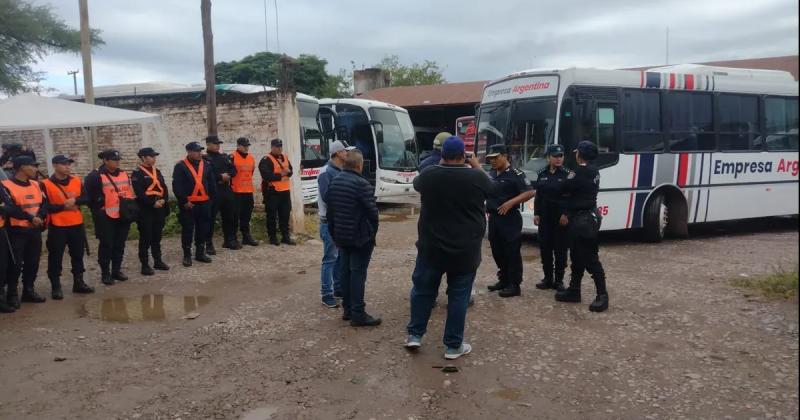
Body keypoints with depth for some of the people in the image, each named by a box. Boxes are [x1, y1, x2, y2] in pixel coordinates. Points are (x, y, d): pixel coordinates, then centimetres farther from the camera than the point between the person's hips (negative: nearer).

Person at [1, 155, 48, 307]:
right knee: (15, 264, -1)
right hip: (17, 231, -6)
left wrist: (40, 217, -13)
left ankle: (29, 290, 25)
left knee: (33, 262, 12)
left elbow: (45, 203, 5)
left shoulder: (36, 185, 11)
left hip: (35, 231, 6)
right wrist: (31, 218, -19)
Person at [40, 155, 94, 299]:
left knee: (78, 255, 13)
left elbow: (86, 199, 1)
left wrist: (75, 201, -17)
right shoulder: (46, 184, -8)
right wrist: (63, 206, -18)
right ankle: (56, 287, 12)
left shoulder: (77, 181, 6)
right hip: (57, 226, -4)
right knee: (55, 257, 1)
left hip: (77, 225, 4)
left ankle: (79, 283, 25)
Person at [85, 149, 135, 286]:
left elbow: (130, 192, 19)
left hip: (123, 216, 6)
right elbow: (90, 197, -8)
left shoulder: (124, 174, 11)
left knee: (119, 245, 12)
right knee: (106, 245, 0)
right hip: (106, 218, -6)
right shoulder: (95, 176, -9)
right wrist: (98, 212, -8)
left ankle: (116, 271, 23)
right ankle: (105, 273, 10)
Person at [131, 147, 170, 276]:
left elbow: (164, 188, 10)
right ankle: (145, 265, 3)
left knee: (157, 237, 15)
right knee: (145, 239, -2)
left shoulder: (157, 171, 15)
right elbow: (139, 193, -17)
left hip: (159, 209, 7)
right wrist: (153, 202, -20)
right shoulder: (137, 173, -8)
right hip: (145, 210, -7)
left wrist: (163, 200, -8)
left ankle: (158, 261, 25)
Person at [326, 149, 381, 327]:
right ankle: (358, 314, -1)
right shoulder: (362, 184, -18)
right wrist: (373, 231, 1)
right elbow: (372, 211, -17)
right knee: (358, 273, -4)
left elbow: (329, 210, 13)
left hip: (341, 236, 8)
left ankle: (347, 309, 22)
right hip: (360, 237, -8)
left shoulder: (334, 182, 8)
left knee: (345, 271, 14)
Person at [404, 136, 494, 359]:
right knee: (459, 295, 8)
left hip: (431, 247, 1)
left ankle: (415, 334, 22)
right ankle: (453, 345, 15)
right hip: (465, 250, -1)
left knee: (423, 289, 16)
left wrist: (441, 165, 26)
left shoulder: (428, 175, -7)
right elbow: (490, 188, 13)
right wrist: (477, 167, 26)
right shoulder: (476, 177, -10)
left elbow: (417, 183, 17)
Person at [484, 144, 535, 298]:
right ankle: (503, 280, 27)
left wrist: (510, 202, -23)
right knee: (497, 251, 14)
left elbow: (529, 192, -16)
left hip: (509, 218, -8)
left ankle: (514, 285, 6)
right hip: (493, 218, 8)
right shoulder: (491, 174, 12)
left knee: (512, 252, -1)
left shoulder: (515, 174, -10)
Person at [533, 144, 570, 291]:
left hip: (561, 216, -4)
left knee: (560, 248, 3)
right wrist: (536, 213, 5)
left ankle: (559, 280, 13)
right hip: (545, 216, 4)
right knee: (545, 247, 7)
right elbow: (538, 195, 10)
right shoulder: (542, 174, 6)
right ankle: (548, 278, 19)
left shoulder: (567, 174, -5)